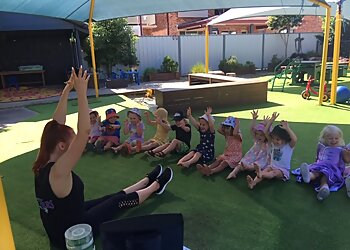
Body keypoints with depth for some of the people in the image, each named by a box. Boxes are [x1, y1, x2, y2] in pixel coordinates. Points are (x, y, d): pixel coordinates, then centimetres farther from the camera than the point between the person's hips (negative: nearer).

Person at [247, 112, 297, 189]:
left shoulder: (289, 146, -9)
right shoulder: (272, 144, 4)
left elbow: (295, 139, -33)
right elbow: (265, 132, -5)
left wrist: (287, 129, -37)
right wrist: (272, 120, -13)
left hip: (283, 170, -4)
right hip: (272, 166, 4)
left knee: (274, 173, -36)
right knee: (264, 170, -28)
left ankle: (260, 174, -68)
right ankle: (253, 182, -52)